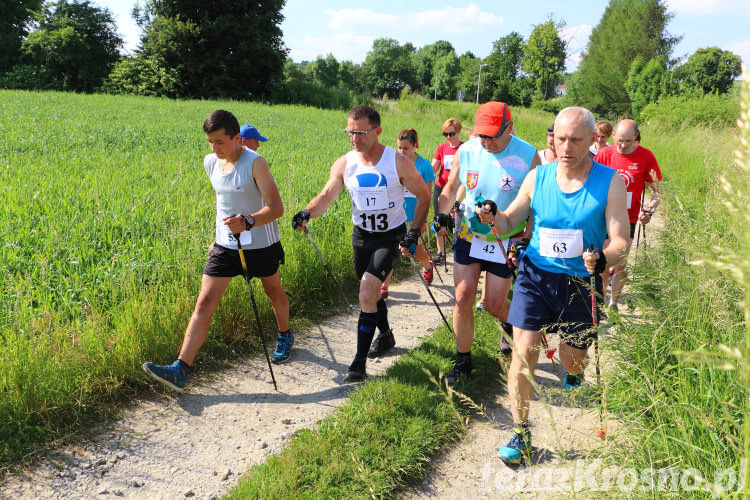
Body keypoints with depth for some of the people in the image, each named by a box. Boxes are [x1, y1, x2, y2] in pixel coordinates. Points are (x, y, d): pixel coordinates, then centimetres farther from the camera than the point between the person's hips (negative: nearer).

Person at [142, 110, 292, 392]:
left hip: (261, 245, -4)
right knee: (204, 303, -5)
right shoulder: (210, 163, 0)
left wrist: (248, 221, -42)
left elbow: (276, 207, -25)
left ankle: (285, 336, 49)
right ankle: (180, 369, -6)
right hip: (225, 246, 4)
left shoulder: (255, 163, -19)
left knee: (273, 292, 19)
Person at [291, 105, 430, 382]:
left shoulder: (398, 162, -16)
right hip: (361, 235, 5)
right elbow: (326, 196, -8)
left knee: (367, 295, -17)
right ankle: (385, 335, 46)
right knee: (371, 293, 19)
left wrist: (414, 233, -15)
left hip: (390, 236, -5)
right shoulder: (344, 164, -6)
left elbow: (423, 196, -6)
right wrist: (307, 213, -29)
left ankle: (359, 361, -6)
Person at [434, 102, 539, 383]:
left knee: (494, 304, 4)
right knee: (462, 299, 0)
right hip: (469, 235, 3)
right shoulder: (466, 151, -5)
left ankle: (510, 323, 42)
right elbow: (451, 186, 10)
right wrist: (442, 213, -7)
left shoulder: (527, 156, -14)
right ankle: (463, 362, 16)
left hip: (506, 241, -2)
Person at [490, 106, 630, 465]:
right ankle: (520, 434, 6)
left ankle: (574, 373, 54)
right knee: (524, 351, -9)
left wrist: (602, 259, -36)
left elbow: (621, 241, -13)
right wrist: (492, 216, -19)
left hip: (581, 282, -1)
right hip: (536, 274, 1)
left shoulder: (610, 182, -9)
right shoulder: (538, 177, -2)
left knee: (571, 357, 12)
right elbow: (509, 221, 5)